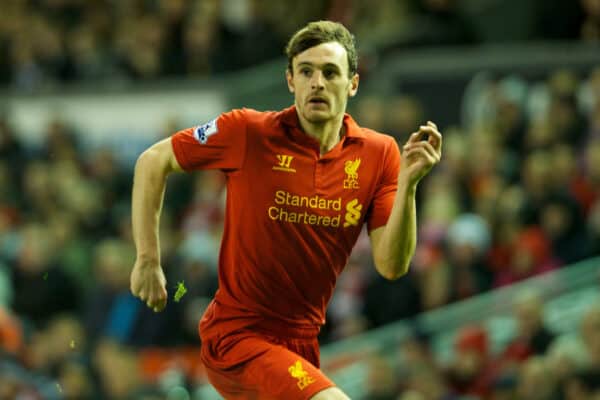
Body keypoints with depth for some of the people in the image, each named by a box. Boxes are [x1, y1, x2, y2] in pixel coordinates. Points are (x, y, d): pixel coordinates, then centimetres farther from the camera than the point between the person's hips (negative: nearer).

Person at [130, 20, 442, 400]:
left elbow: (392, 266, -7)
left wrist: (408, 184, -20)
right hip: (236, 335, -6)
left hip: (301, 340, 6)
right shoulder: (248, 131, -11)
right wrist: (148, 262, -3)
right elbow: (153, 161, 0)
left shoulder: (379, 153, -2)